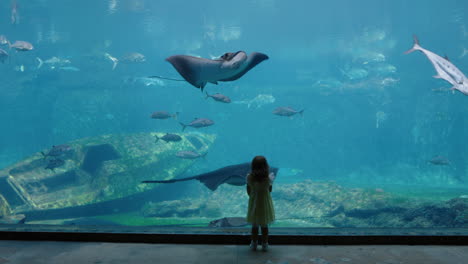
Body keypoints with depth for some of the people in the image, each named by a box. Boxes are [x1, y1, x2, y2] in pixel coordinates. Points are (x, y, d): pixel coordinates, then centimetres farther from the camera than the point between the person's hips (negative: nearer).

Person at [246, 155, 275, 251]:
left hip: (254, 204, 1)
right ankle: (264, 244, 29)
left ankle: (254, 244, 31)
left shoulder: (249, 178, -22)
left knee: (254, 225, 19)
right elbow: (270, 190, -9)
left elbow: (248, 191, -8)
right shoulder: (268, 178, -25)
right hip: (265, 204, 0)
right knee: (264, 226, 18)